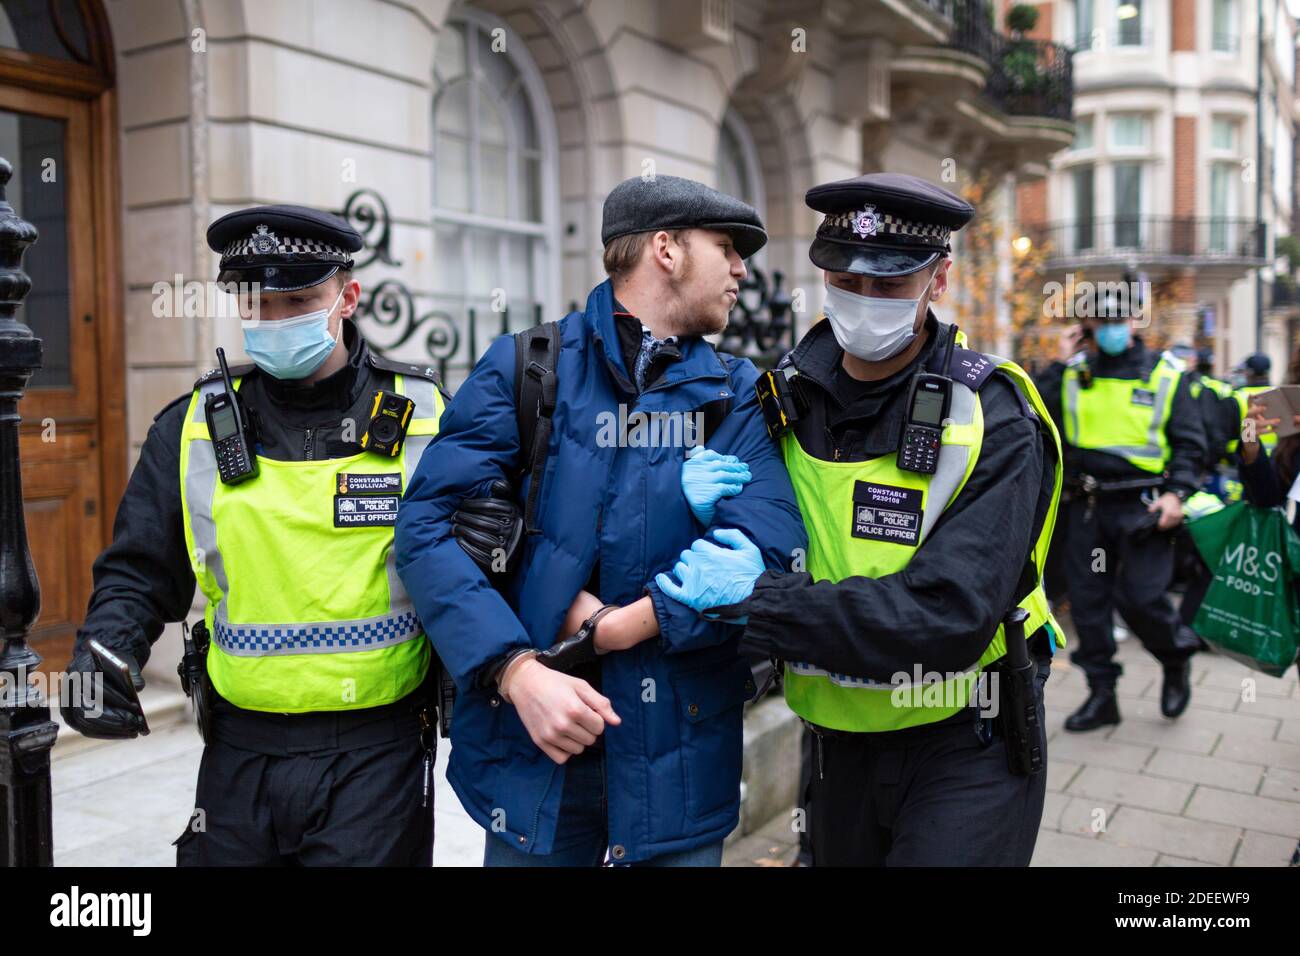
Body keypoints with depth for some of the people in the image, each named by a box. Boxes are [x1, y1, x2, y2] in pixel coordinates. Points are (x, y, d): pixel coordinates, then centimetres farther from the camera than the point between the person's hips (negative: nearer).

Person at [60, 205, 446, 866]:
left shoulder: (422, 416, -3)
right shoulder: (194, 427, 3)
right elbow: (139, 574, 9)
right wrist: (103, 657, -9)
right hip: (239, 761, 3)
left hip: (377, 760, -2)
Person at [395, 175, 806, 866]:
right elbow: (429, 523, -11)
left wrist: (616, 628, -16)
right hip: (532, 739, -1)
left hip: (681, 752, 2)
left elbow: (769, 548, -11)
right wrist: (519, 671, -22)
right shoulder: (524, 369, -2)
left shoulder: (737, 396, 4)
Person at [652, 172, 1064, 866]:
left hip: (961, 751, -4)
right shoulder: (788, 398, -4)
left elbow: (951, 615, -28)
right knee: (838, 857, 21)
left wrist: (757, 598, -31)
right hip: (840, 743, 5)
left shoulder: (991, 423, -19)